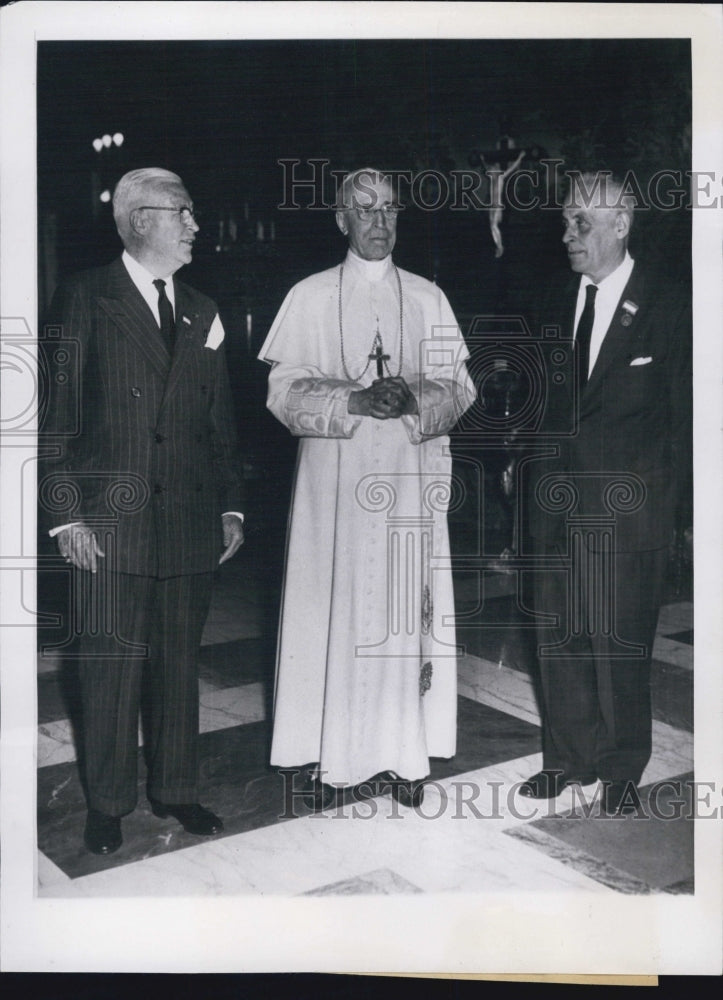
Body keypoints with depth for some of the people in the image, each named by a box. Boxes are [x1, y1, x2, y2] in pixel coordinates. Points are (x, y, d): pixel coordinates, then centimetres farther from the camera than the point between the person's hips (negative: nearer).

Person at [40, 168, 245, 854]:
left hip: (190, 523, 5)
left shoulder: (200, 312, 14)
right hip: (110, 522, -4)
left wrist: (230, 505, 10)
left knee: (181, 663, 12)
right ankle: (108, 803, 21)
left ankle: (175, 789, 28)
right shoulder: (85, 299, -1)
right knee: (110, 667, 3)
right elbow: (58, 414, -5)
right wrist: (65, 514, -10)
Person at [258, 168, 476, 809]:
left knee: (406, 607, 3)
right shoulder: (309, 298, 6)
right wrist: (352, 401, -16)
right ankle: (329, 755, 12)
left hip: (411, 475, 1)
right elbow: (285, 390, -1)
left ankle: (405, 752, 15)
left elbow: (459, 387, 6)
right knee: (334, 606, -1)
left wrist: (414, 399, -16)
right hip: (334, 476, -1)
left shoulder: (428, 298, 10)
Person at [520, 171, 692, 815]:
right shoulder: (558, 308, 12)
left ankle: (622, 772, 22)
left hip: (626, 513, -5)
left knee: (621, 644, 3)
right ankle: (571, 757, 28)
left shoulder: (669, 308, -3)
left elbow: (685, 416, -2)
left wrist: (671, 507, -5)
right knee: (561, 638, 11)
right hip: (558, 507, 5)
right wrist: (534, 475, 5)